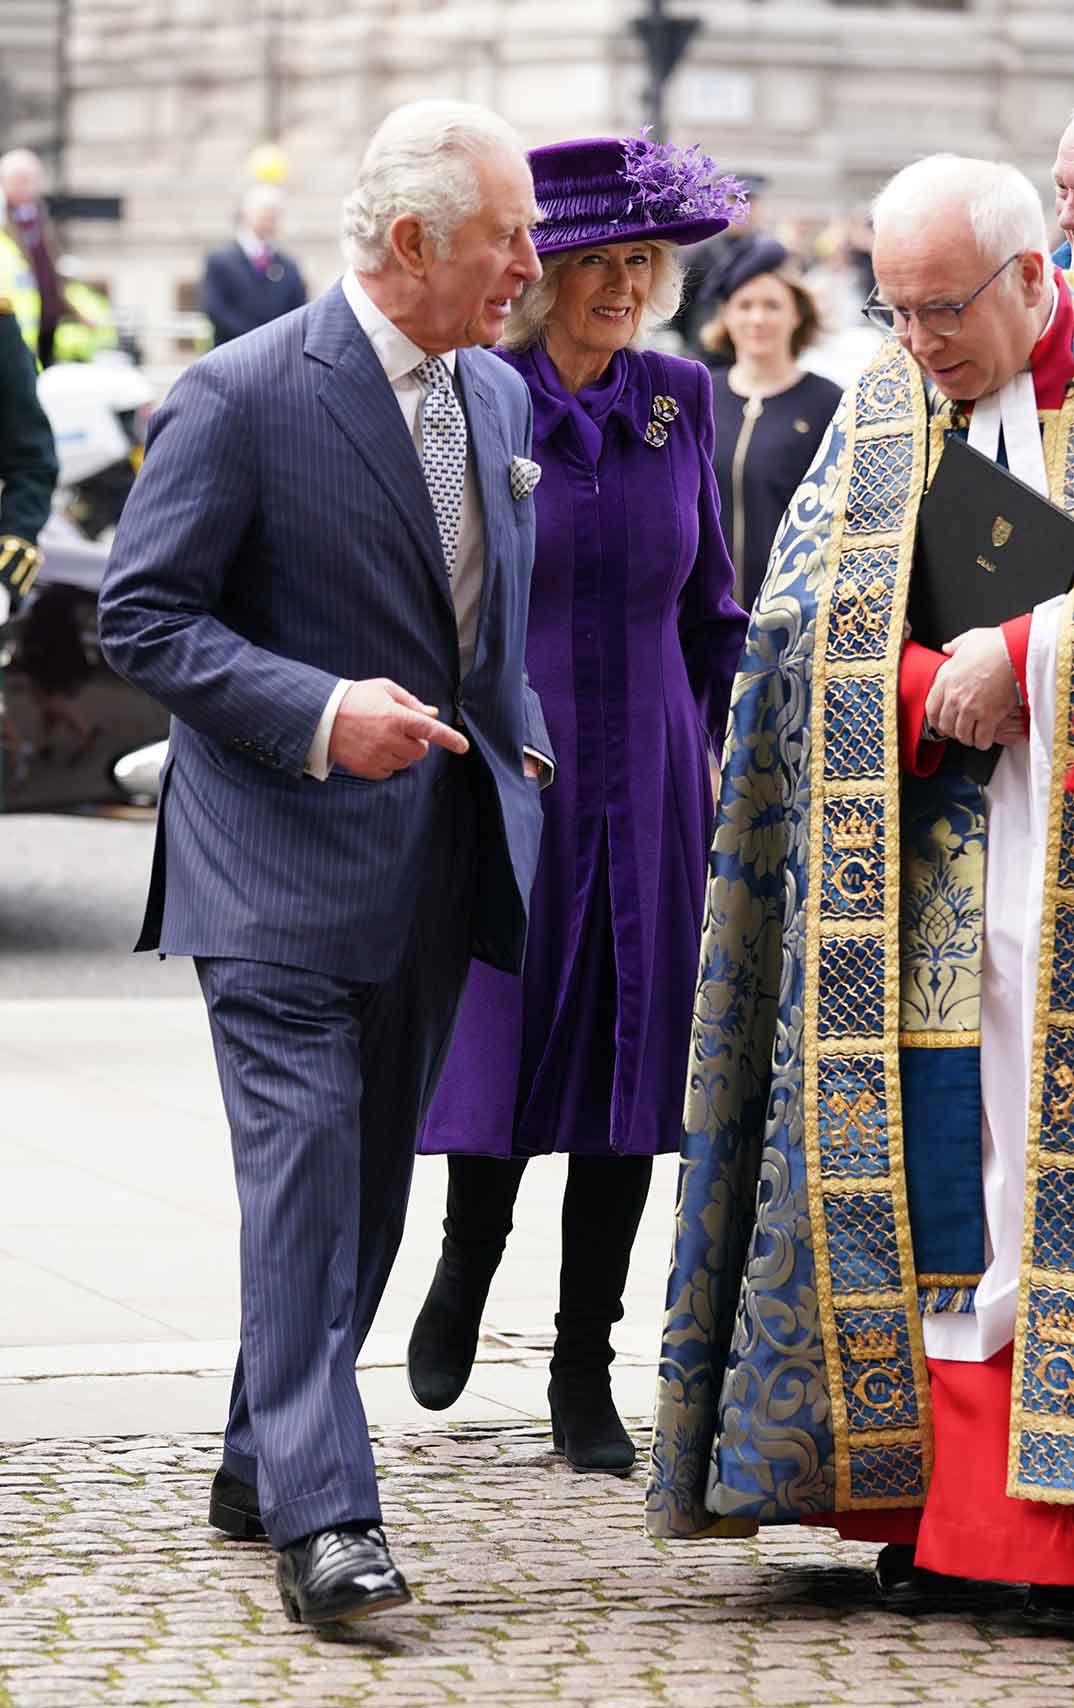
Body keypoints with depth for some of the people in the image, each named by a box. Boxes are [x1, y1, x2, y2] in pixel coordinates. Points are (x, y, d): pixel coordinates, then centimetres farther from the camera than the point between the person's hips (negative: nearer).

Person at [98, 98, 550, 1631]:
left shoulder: (500, 397, 11)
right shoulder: (244, 397, -12)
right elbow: (142, 616, -11)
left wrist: (521, 752, 9)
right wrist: (319, 715, -21)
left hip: (434, 859, 7)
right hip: (283, 856, -7)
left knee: (371, 1174, 12)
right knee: (305, 1161, -13)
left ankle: (264, 1459, 25)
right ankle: (320, 1508, -14)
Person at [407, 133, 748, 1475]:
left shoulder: (681, 399, 6)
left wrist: (722, 753, 10)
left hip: (649, 783, 3)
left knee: (632, 1058, 3)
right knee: (502, 1046, 1)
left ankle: (584, 1375, 13)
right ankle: (464, 1273, 32)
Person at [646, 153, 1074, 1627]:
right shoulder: (884, 412, 11)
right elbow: (801, 618, 6)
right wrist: (939, 689, -11)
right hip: (929, 870, 4)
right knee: (932, 1158, 0)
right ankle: (937, 1504, 5)